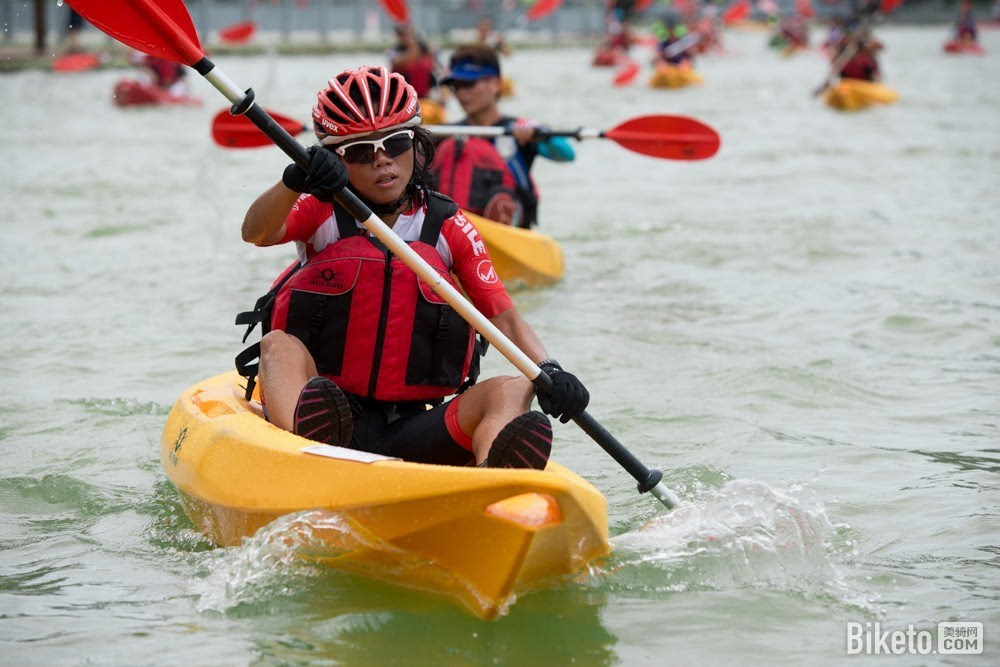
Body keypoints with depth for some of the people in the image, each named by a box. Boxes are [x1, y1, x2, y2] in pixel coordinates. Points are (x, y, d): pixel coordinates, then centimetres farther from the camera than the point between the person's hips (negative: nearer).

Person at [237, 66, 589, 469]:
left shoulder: (448, 228, 9)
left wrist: (548, 371, -20)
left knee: (510, 391, -22)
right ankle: (301, 438, -61)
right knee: (279, 344, -26)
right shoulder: (321, 213, 7)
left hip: (412, 435, 1)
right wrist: (295, 182, -36)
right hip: (322, 408, -1)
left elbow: (505, 318, 1)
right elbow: (256, 234, -15)